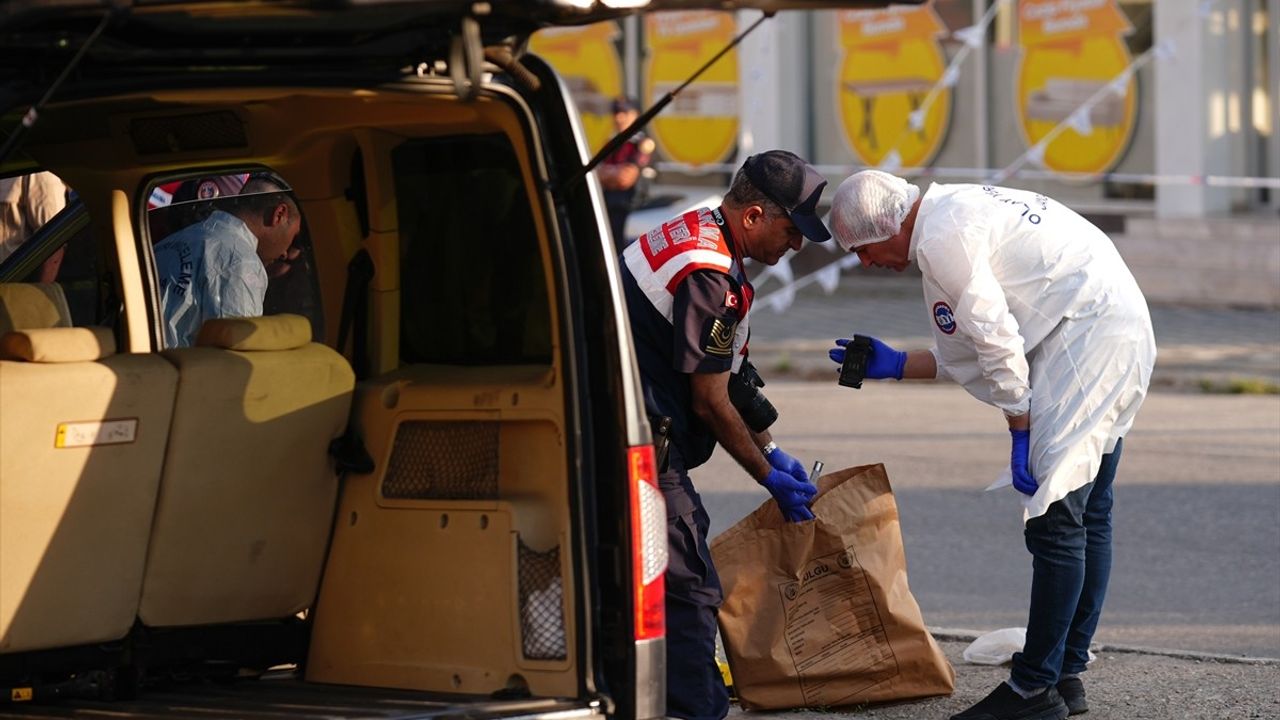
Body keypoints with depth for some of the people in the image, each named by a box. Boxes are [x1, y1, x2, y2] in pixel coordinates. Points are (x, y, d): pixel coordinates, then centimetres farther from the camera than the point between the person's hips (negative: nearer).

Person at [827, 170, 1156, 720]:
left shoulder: (941, 240, -13)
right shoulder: (954, 214, 19)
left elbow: (998, 345, -16)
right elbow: (972, 353, 23)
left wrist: (1020, 432, -10)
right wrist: (895, 365, 26)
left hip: (1091, 337, -11)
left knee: (1055, 517, -9)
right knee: (1087, 516, 13)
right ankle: (1068, 674, 19)